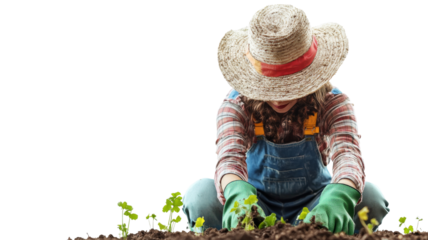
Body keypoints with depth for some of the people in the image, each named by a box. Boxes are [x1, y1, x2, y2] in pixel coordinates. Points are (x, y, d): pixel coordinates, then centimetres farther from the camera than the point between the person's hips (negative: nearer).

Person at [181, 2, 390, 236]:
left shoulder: (333, 102, -17)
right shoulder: (237, 104, -17)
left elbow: (348, 154, -38)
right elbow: (229, 156, -38)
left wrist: (337, 200, -63)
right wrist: (238, 196, -64)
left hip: (311, 208, 1)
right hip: (257, 207, 0)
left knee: (370, 196, -30)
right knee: (199, 193, -32)